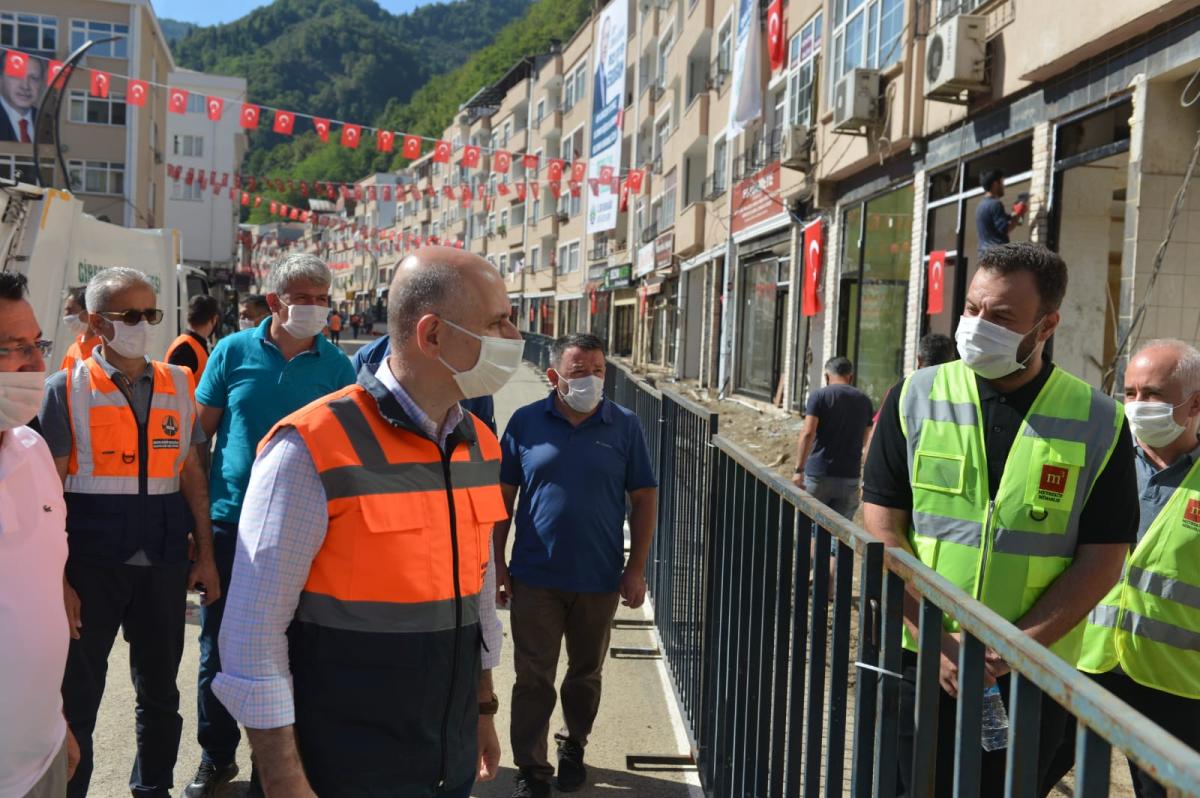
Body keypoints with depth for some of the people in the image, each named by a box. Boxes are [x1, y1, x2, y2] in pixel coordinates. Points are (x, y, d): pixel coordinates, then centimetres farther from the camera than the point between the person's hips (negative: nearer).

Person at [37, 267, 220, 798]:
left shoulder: (177, 384, 7)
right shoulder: (66, 390, -4)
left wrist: (205, 555, 6)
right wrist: (57, 578, -12)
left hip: (164, 563, 4)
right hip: (91, 564, -3)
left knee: (159, 692, 16)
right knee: (76, 696, 8)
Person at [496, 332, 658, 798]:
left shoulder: (624, 426, -2)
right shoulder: (526, 422, -3)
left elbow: (644, 499, 1)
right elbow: (503, 496, 3)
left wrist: (636, 569, -3)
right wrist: (497, 564, 0)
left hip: (600, 580, 1)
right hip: (535, 578, -1)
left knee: (586, 674, 17)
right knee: (534, 680, 4)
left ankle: (574, 748, 38)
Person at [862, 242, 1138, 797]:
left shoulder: (1097, 423, -2)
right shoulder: (916, 400, -1)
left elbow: (1102, 560, -4)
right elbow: (883, 528, -5)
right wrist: (936, 639, -14)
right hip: (919, 661, 0)